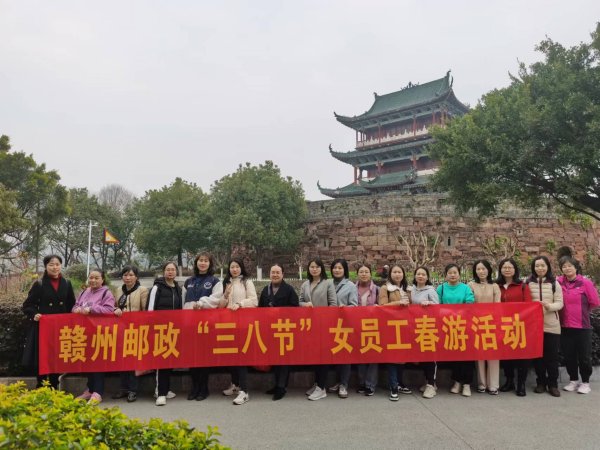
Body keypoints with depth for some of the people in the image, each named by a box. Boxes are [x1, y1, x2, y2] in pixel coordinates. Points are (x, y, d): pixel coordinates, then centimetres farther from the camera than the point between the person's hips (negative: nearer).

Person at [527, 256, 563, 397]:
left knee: (552, 355, 4)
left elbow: (560, 303, -2)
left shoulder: (555, 283, 3)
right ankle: (541, 383, 19)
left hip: (551, 325, 0)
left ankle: (553, 384, 15)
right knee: (537, 355, 7)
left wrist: (549, 306, -20)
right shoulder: (528, 283, 3)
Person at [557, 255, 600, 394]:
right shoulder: (558, 282, -2)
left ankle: (585, 382, 23)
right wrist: (568, 310, 2)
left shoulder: (585, 282, -8)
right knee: (568, 355, 12)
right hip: (564, 326, 3)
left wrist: (582, 311, 7)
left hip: (582, 326, -2)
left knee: (584, 356, 7)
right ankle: (573, 380, 28)